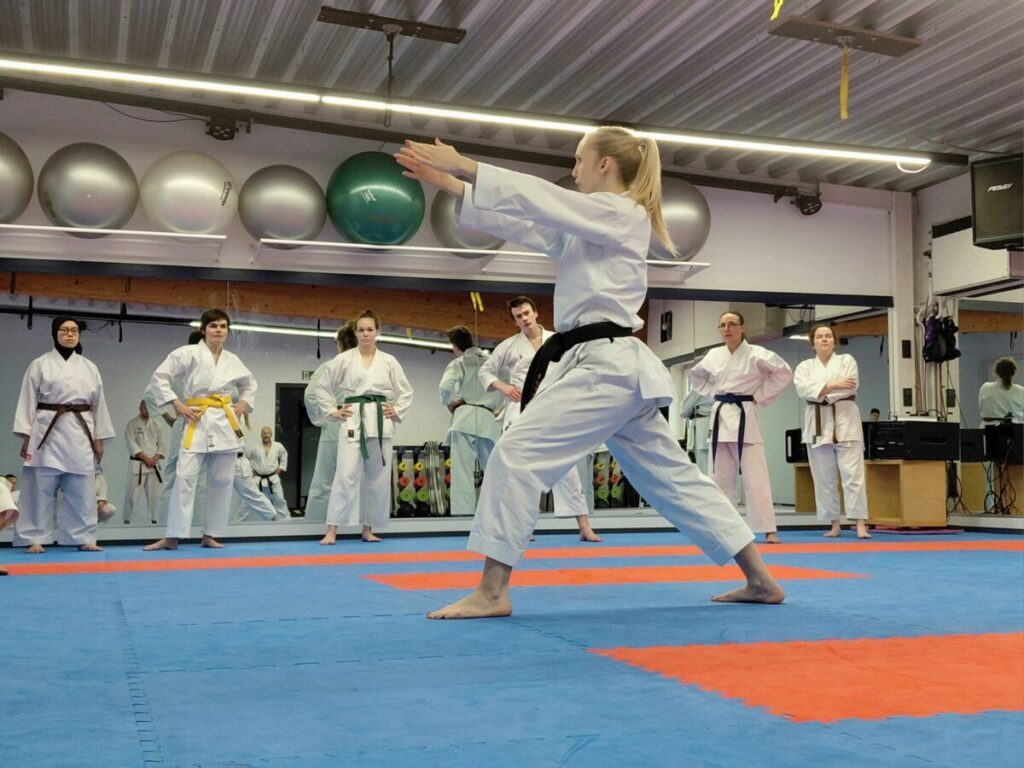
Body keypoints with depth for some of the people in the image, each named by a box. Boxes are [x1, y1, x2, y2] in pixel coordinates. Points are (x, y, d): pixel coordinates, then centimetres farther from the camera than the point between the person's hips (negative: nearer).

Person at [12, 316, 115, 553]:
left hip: (80, 432, 3)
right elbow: (28, 400, 0)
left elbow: (98, 403, 13)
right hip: (47, 430, -3)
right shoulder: (40, 364, 3)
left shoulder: (89, 368, 11)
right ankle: (35, 538, 6)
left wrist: (99, 439, 9)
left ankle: (82, 538, 11)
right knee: (40, 487, -2)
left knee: (82, 489, 4)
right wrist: (26, 436, -7)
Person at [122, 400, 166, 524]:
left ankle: (154, 519, 13)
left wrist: (155, 458, -8)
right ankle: (127, 520, 1)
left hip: (153, 464, 4)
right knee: (133, 494, -6)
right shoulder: (132, 424, -3)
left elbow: (162, 443, 8)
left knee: (154, 494, 6)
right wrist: (146, 459, -16)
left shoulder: (156, 424, 10)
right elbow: (132, 445, -11)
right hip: (137, 464, -4)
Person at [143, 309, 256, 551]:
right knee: (185, 477, -12)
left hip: (226, 422, 4)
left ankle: (211, 535, 13)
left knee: (221, 480, 4)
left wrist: (243, 404, 10)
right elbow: (159, 378, -3)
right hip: (198, 421, -4)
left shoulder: (232, 360, 10)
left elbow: (250, 384, 26)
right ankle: (173, 536, -8)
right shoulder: (188, 353, -3)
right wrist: (178, 405, -8)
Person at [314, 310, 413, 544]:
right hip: (353, 422, -3)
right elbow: (321, 387, 9)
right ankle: (332, 530, -11)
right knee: (346, 474, -13)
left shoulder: (388, 361, 8)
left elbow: (406, 391, 16)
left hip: (380, 423, 3)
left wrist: (397, 412, 4)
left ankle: (368, 529, 17)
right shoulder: (344, 360, 3)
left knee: (378, 477, 5)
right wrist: (332, 411, 2)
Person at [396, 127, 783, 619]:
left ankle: (491, 592, -10)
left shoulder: (620, 215, -6)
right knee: (671, 476, 12)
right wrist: (448, 185, 13)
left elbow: (538, 198, -13)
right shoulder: (588, 227, 21)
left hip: (605, 367, -10)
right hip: (613, 368, 10)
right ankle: (759, 580, 19)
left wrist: (462, 165, -9)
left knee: (517, 454, -13)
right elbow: (522, 224, 17)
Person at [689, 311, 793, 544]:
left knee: (755, 477, -7)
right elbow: (696, 376, 25)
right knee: (720, 477, 8)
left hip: (744, 417, -5)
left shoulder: (756, 354, -6)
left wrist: (760, 397, -6)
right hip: (720, 417, 5)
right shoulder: (713, 355, 7)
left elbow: (784, 373, -4)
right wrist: (712, 395, 10)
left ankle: (769, 530, -3)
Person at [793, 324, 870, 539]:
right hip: (818, 424, 2)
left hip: (845, 421, -2)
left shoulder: (847, 360, 8)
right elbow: (803, 389, -9)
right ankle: (834, 524, 13)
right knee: (824, 478, 4)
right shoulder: (804, 367, 11)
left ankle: (860, 524, -11)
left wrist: (821, 392, -12)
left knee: (853, 474, -9)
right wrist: (832, 385, -18)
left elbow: (849, 387, -9)